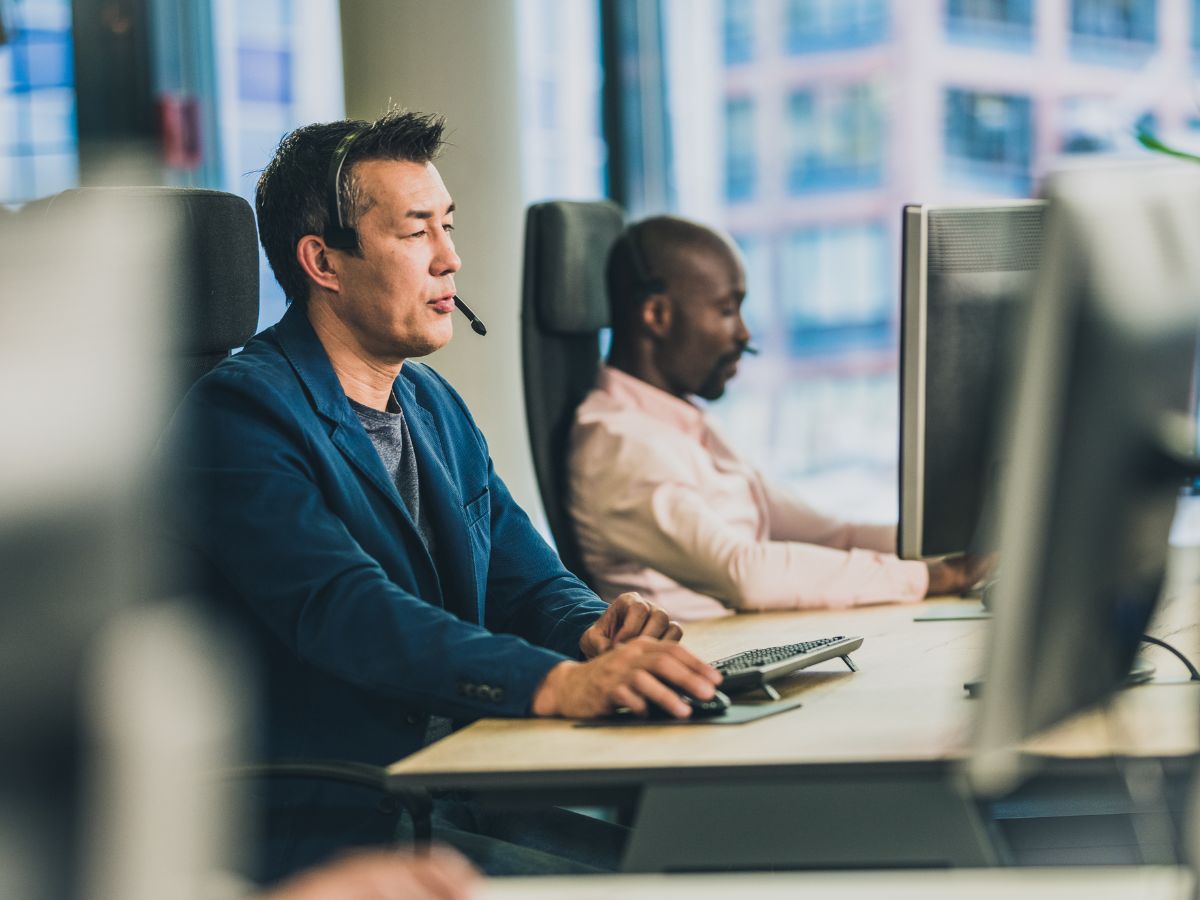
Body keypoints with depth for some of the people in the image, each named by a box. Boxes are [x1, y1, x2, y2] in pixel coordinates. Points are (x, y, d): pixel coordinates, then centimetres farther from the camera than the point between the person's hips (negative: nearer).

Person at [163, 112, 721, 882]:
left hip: (464, 809, 8)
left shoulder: (437, 406, 18)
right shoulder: (240, 414, -11)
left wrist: (591, 629, -9)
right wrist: (556, 682, -38)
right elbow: (345, 615, -25)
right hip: (326, 834, -8)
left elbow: (529, 582, 17)